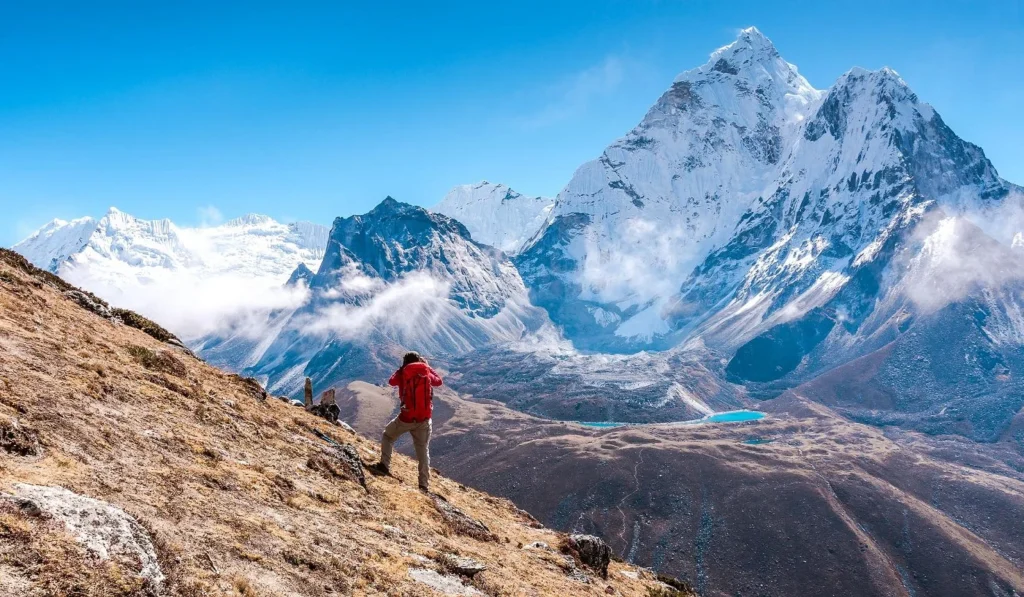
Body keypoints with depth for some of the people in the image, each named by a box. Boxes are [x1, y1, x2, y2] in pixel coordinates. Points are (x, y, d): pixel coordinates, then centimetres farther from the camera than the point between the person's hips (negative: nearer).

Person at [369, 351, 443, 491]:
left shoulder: (403, 372, -2)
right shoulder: (427, 372, 4)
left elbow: (392, 381, 15)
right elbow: (439, 381, 22)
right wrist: (427, 366, 25)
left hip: (407, 417, -2)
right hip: (424, 419, 2)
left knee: (388, 436, 23)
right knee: (423, 451, 9)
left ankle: (384, 466, 9)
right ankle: (424, 485, 6)